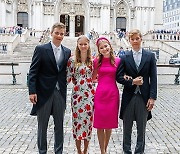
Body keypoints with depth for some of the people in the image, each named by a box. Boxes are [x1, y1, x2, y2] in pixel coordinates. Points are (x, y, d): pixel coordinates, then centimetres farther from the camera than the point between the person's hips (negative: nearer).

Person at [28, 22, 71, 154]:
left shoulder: (67, 52, 7)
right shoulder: (41, 49, -4)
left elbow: (67, 71, 11)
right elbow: (33, 72, -7)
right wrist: (32, 91, -14)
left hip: (60, 93, 3)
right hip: (44, 93, -3)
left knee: (59, 125, 12)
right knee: (42, 126, 8)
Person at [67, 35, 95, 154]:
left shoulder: (93, 60, 4)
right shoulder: (72, 60, 1)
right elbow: (69, 77, 3)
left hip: (90, 94, 1)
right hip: (77, 94, -1)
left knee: (88, 120, 5)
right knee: (77, 121, 2)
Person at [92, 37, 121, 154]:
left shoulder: (117, 61, 2)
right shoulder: (97, 61, 3)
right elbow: (93, 78, 10)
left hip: (113, 94, 0)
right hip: (100, 94, 0)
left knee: (109, 123, 10)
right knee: (100, 124, 3)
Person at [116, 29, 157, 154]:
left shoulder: (150, 56, 2)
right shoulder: (125, 57, 3)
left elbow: (153, 78, -1)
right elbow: (119, 77, 1)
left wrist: (152, 97, -8)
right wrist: (132, 82, -14)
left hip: (144, 97, 0)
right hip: (129, 96, 1)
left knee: (142, 128, 10)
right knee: (127, 127, 11)